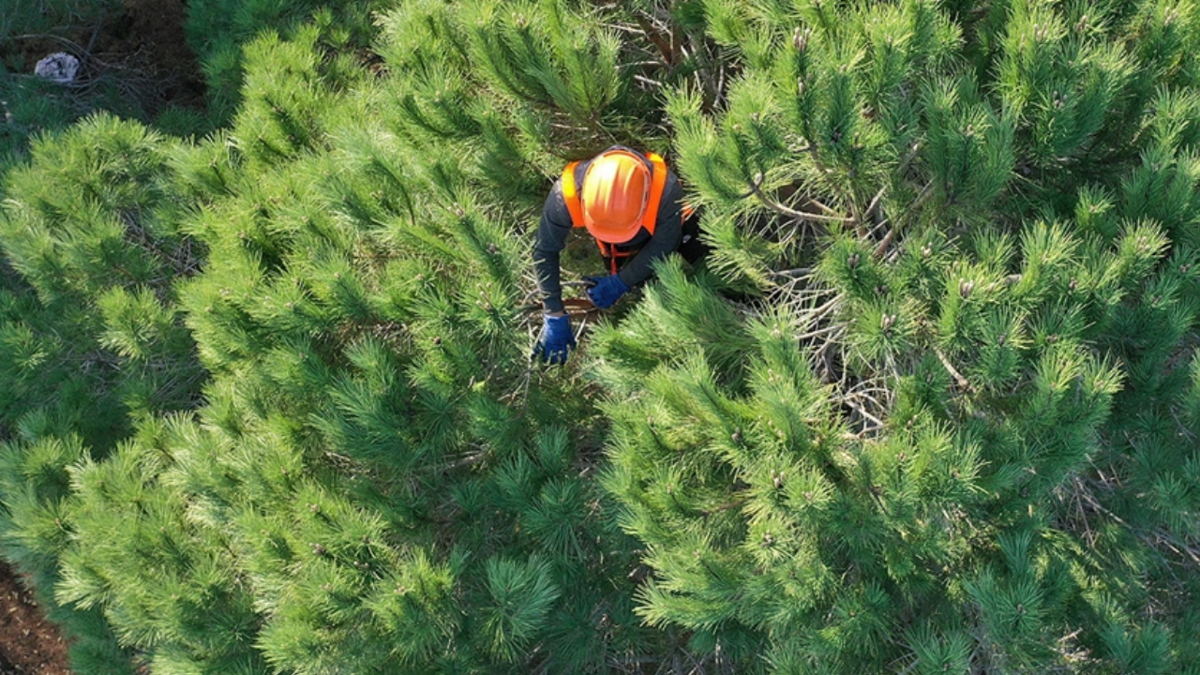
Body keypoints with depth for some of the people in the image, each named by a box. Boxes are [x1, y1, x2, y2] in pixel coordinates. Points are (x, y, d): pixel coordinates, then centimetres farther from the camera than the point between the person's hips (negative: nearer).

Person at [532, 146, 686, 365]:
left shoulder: (666, 189, -46)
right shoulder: (566, 194, -44)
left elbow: (663, 245, -27)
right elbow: (545, 252, -30)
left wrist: (621, 283, -27)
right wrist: (554, 316, -31)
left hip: (656, 236, -1)